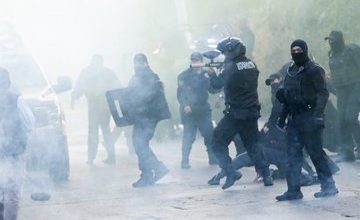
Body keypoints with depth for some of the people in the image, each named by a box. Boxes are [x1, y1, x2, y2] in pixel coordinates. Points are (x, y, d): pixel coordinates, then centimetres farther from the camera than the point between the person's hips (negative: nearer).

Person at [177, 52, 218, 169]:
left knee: (209, 134, 2)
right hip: (189, 110, -4)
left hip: (203, 110, 4)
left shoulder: (206, 74, 9)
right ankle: (184, 161, 4)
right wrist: (185, 105, -21)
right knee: (188, 136, -2)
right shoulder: (184, 76, 0)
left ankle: (213, 158, 10)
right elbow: (180, 92, -8)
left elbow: (213, 89, 3)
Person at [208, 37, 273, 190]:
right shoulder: (251, 65, 8)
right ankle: (266, 175, 13)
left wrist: (212, 73, 9)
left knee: (218, 142, 3)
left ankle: (231, 173, -9)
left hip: (235, 114, -7)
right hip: (252, 112, 7)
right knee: (252, 144, 19)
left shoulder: (231, 67, -13)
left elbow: (217, 84, -9)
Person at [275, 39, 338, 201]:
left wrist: (317, 114, -25)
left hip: (309, 117, -8)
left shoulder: (314, 70, -7)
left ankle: (328, 186, 4)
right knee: (293, 155, 4)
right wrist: (283, 116, 20)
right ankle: (293, 190, 5)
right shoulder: (291, 72, 17)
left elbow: (323, 93, -15)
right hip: (294, 118, 8)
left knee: (316, 153, -5)